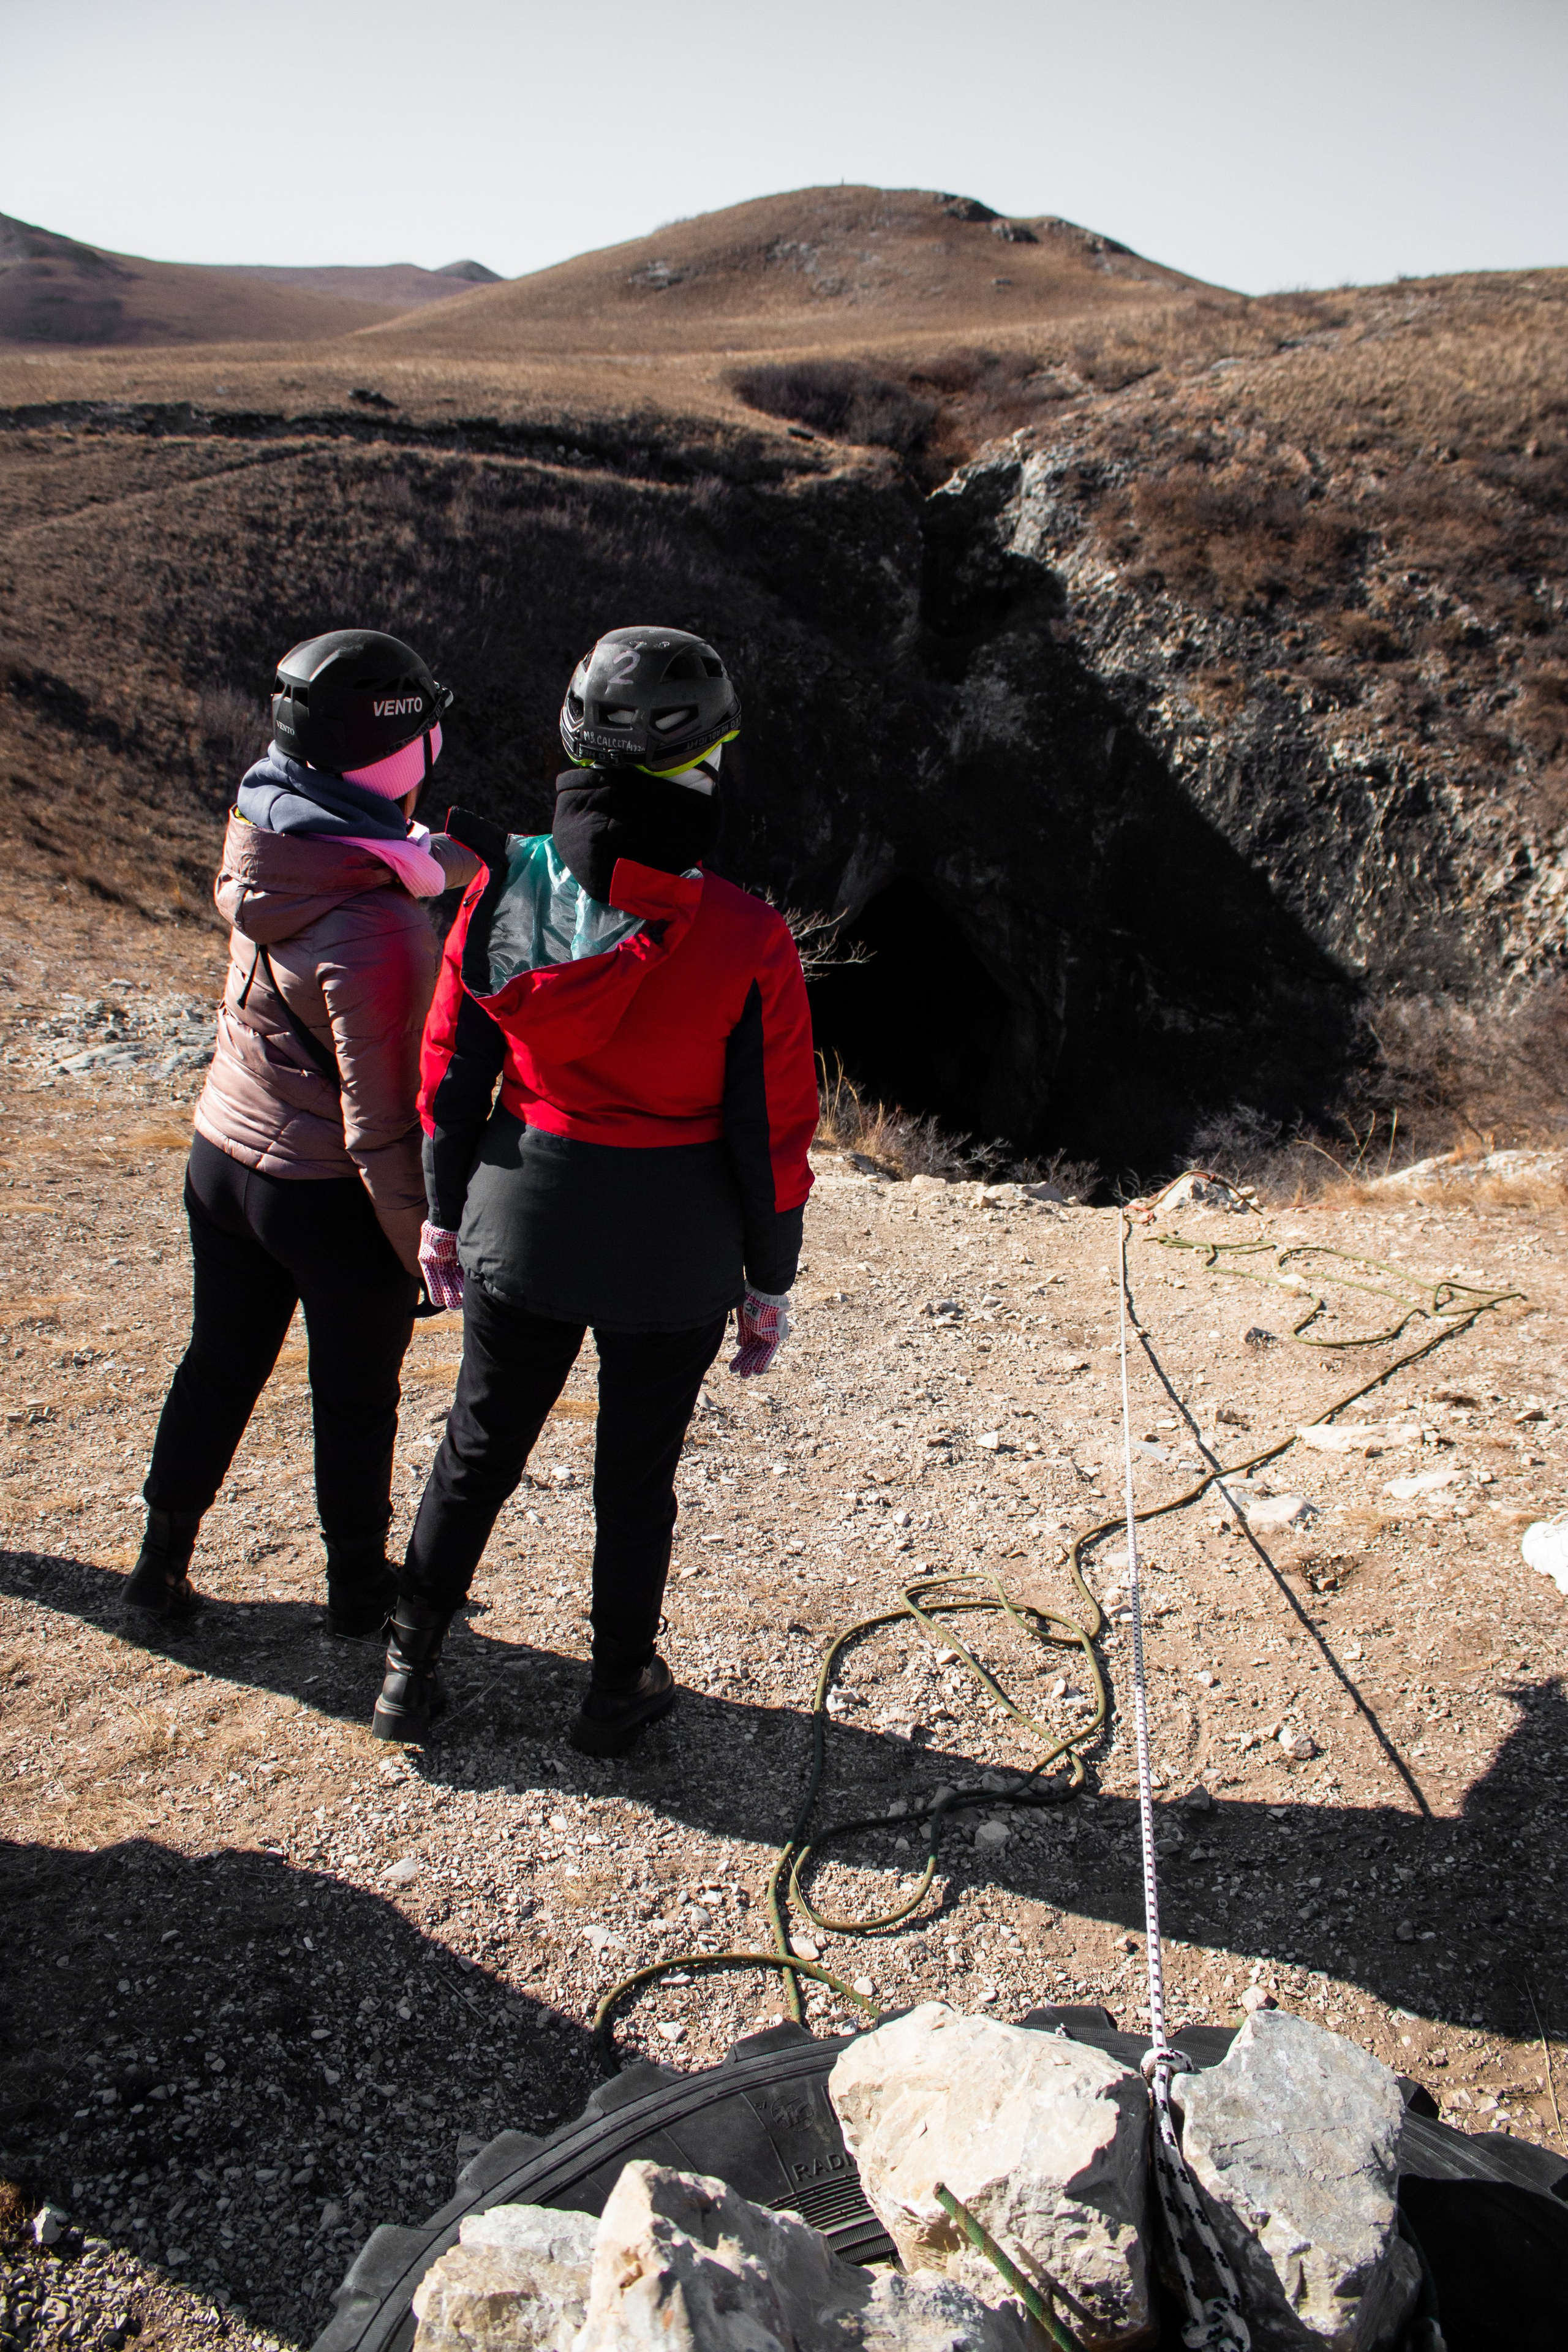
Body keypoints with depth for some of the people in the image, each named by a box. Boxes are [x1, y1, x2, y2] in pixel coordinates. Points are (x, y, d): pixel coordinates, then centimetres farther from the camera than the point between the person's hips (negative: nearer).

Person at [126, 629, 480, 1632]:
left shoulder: (261, 842, -7)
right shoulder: (376, 932, -30)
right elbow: (381, 1123, -24)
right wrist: (426, 1245, -14)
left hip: (223, 1156, 7)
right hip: (331, 1195, -7)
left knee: (220, 1365, 24)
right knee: (356, 1397, 15)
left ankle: (164, 1562, 40)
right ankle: (359, 1588, 35)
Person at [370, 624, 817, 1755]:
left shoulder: (505, 887, -10)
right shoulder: (746, 940, -18)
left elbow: (453, 1067, -1)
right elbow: (773, 1130, -11)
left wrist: (445, 1212, 13)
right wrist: (770, 1281, 3)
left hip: (523, 1225, 3)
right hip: (676, 1255, -2)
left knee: (478, 1449, 20)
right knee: (637, 1473, 16)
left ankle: (412, 1673, 35)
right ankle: (619, 1692, 35)